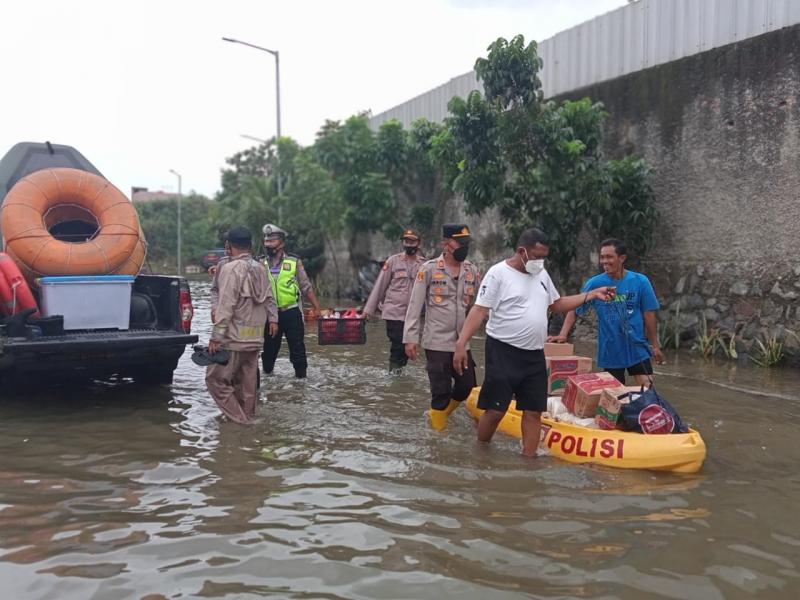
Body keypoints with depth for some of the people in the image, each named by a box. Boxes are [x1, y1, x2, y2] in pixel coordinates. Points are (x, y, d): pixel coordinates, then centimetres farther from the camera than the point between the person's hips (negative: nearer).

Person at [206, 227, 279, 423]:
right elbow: (269, 297, 15)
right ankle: (248, 415, 23)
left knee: (216, 378, -1)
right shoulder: (260, 268, 9)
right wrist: (273, 318, 28)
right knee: (247, 378, 16)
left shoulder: (230, 269, -15)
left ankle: (237, 418, -3)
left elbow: (225, 306, -20)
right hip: (255, 337, 8)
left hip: (234, 337, -8)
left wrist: (215, 337, -19)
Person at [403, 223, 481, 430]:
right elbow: (415, 306, -6)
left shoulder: (472, 271, 5)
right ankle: (439, 429, 21)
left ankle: (440, 413, 35)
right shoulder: (429, 269, -8)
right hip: (437, 342, -5)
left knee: (467, 386, 10)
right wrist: (411, 338, -9)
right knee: (441, 390, 2)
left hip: (462, 342, 5)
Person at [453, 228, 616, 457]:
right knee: (495, 410, -4)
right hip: (503, 352, -7)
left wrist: (591, 295, 12)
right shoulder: (499, 273, -11)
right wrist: (461, 344, -24)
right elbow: (479, 311, -15)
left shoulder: (542, 274, 11)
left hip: (534, 355, 7)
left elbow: (557, 304, 21)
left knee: (534, 411, 7)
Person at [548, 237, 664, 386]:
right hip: (610, 351, 1)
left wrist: (655, 345, 2)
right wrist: (563, 334, -18)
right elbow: (574, 310, -4)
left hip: (637, 347, 0)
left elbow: (649, 314, -1)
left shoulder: (640, 281, -6)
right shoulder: (594, 284, -7)